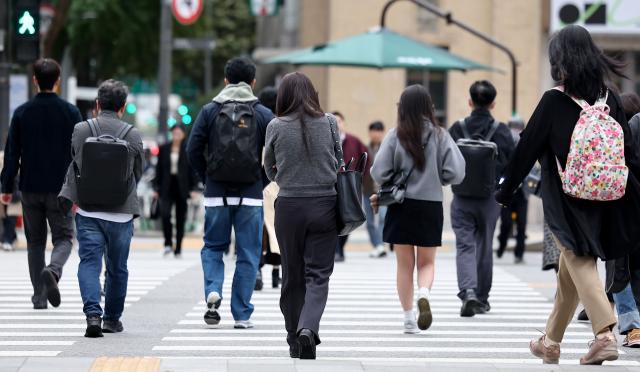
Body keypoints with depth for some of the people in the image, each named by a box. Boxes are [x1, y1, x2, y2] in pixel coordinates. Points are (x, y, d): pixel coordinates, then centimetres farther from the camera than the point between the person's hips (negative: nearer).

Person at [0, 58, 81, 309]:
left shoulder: (22, 113, 0)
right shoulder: (70, 112, -3)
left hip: (30, 188, 1)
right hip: (60, 189, -1)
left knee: (35, 241, 11)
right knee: (63, 237, 6)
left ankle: (39, 296, 7)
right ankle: (53, 270, -25)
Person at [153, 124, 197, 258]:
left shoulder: (189, 149, 0)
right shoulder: (164, 149, 6)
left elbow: (193, 170, 1)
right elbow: (159, 169, 8)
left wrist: (193, 188, -5)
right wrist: (156, 187, 5)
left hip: (182, 187, -1)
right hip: (167, 186, 1)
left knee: (180, 219, 5)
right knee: (165, 213, -18)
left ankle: (178, 248, 14)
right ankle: (168, 243, -7)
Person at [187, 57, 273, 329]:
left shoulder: (209, 111, 2)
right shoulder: (263, 115, 0)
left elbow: (193, 150, -2)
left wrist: (206, 179, 10)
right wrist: (262, 181, 9)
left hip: (216, 194, 1)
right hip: (251, 195, -1)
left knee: (213, 247, 16)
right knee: (248, 254, 6)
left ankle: (213, 291, -10)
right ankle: (241, 315, 5)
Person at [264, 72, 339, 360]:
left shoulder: (276, 127, -5)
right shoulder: (329, 124, -3)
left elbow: (270, 170, 6)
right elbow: (337, 164, 7)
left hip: (289, 206, 0)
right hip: (324, 204, 0)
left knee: (292, 275, 11)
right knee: (318, 274, 2)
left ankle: (295, 340, 16)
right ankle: (308, 328, -21)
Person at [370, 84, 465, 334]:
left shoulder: (396, 135, -7)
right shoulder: (439, 135, -5)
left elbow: (379, 173, -10)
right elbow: (455, 173, -8)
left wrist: (387, 187, 12)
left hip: (401, 206, 0)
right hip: (431, 206, 0)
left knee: (405, 264, 10)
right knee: (427, 262, 13)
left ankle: (409, 319, 8)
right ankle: (424, 294, -18)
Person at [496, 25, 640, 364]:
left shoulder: (554, 102, -10)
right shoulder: (610, 99, 3)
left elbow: (527, 149, -6)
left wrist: (505, 192, 5)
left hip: (566, 202, -5)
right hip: (606, 204, 5)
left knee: (579, 264, -5)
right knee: (569, 272, 17)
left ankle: (605, 334, -23)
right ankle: (551, 342, 29)